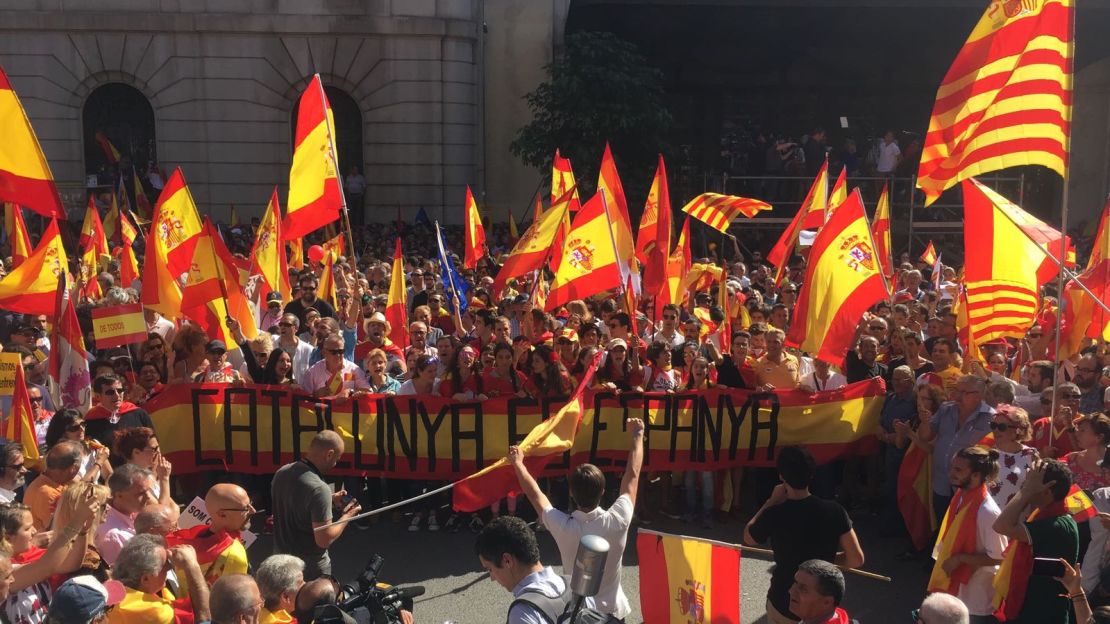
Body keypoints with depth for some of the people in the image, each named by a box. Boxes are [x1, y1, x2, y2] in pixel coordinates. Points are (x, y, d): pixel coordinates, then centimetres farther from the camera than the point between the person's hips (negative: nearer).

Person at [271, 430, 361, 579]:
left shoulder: (282, 473, -4)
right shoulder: (319, 489, -28)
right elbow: (324, 540, -25)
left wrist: (330, 501, 10)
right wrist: (347, 516, -10)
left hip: (281, 558, 7)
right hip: (309, 567, -7)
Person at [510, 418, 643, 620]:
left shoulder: (563, 527, -22)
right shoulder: (617, 522, -22)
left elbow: (534, 494, -5)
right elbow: (632, 476, -7)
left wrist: (518, 463, 11)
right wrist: (637, 436, 6)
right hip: (612, 612, 0)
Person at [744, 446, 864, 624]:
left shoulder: (774, 515, -19)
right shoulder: (834, 511, -14)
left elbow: (748, 537, 1)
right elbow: (856, 559, -9)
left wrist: (771, 502, 2)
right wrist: (824, 561, 6)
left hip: (785, 606, -2)